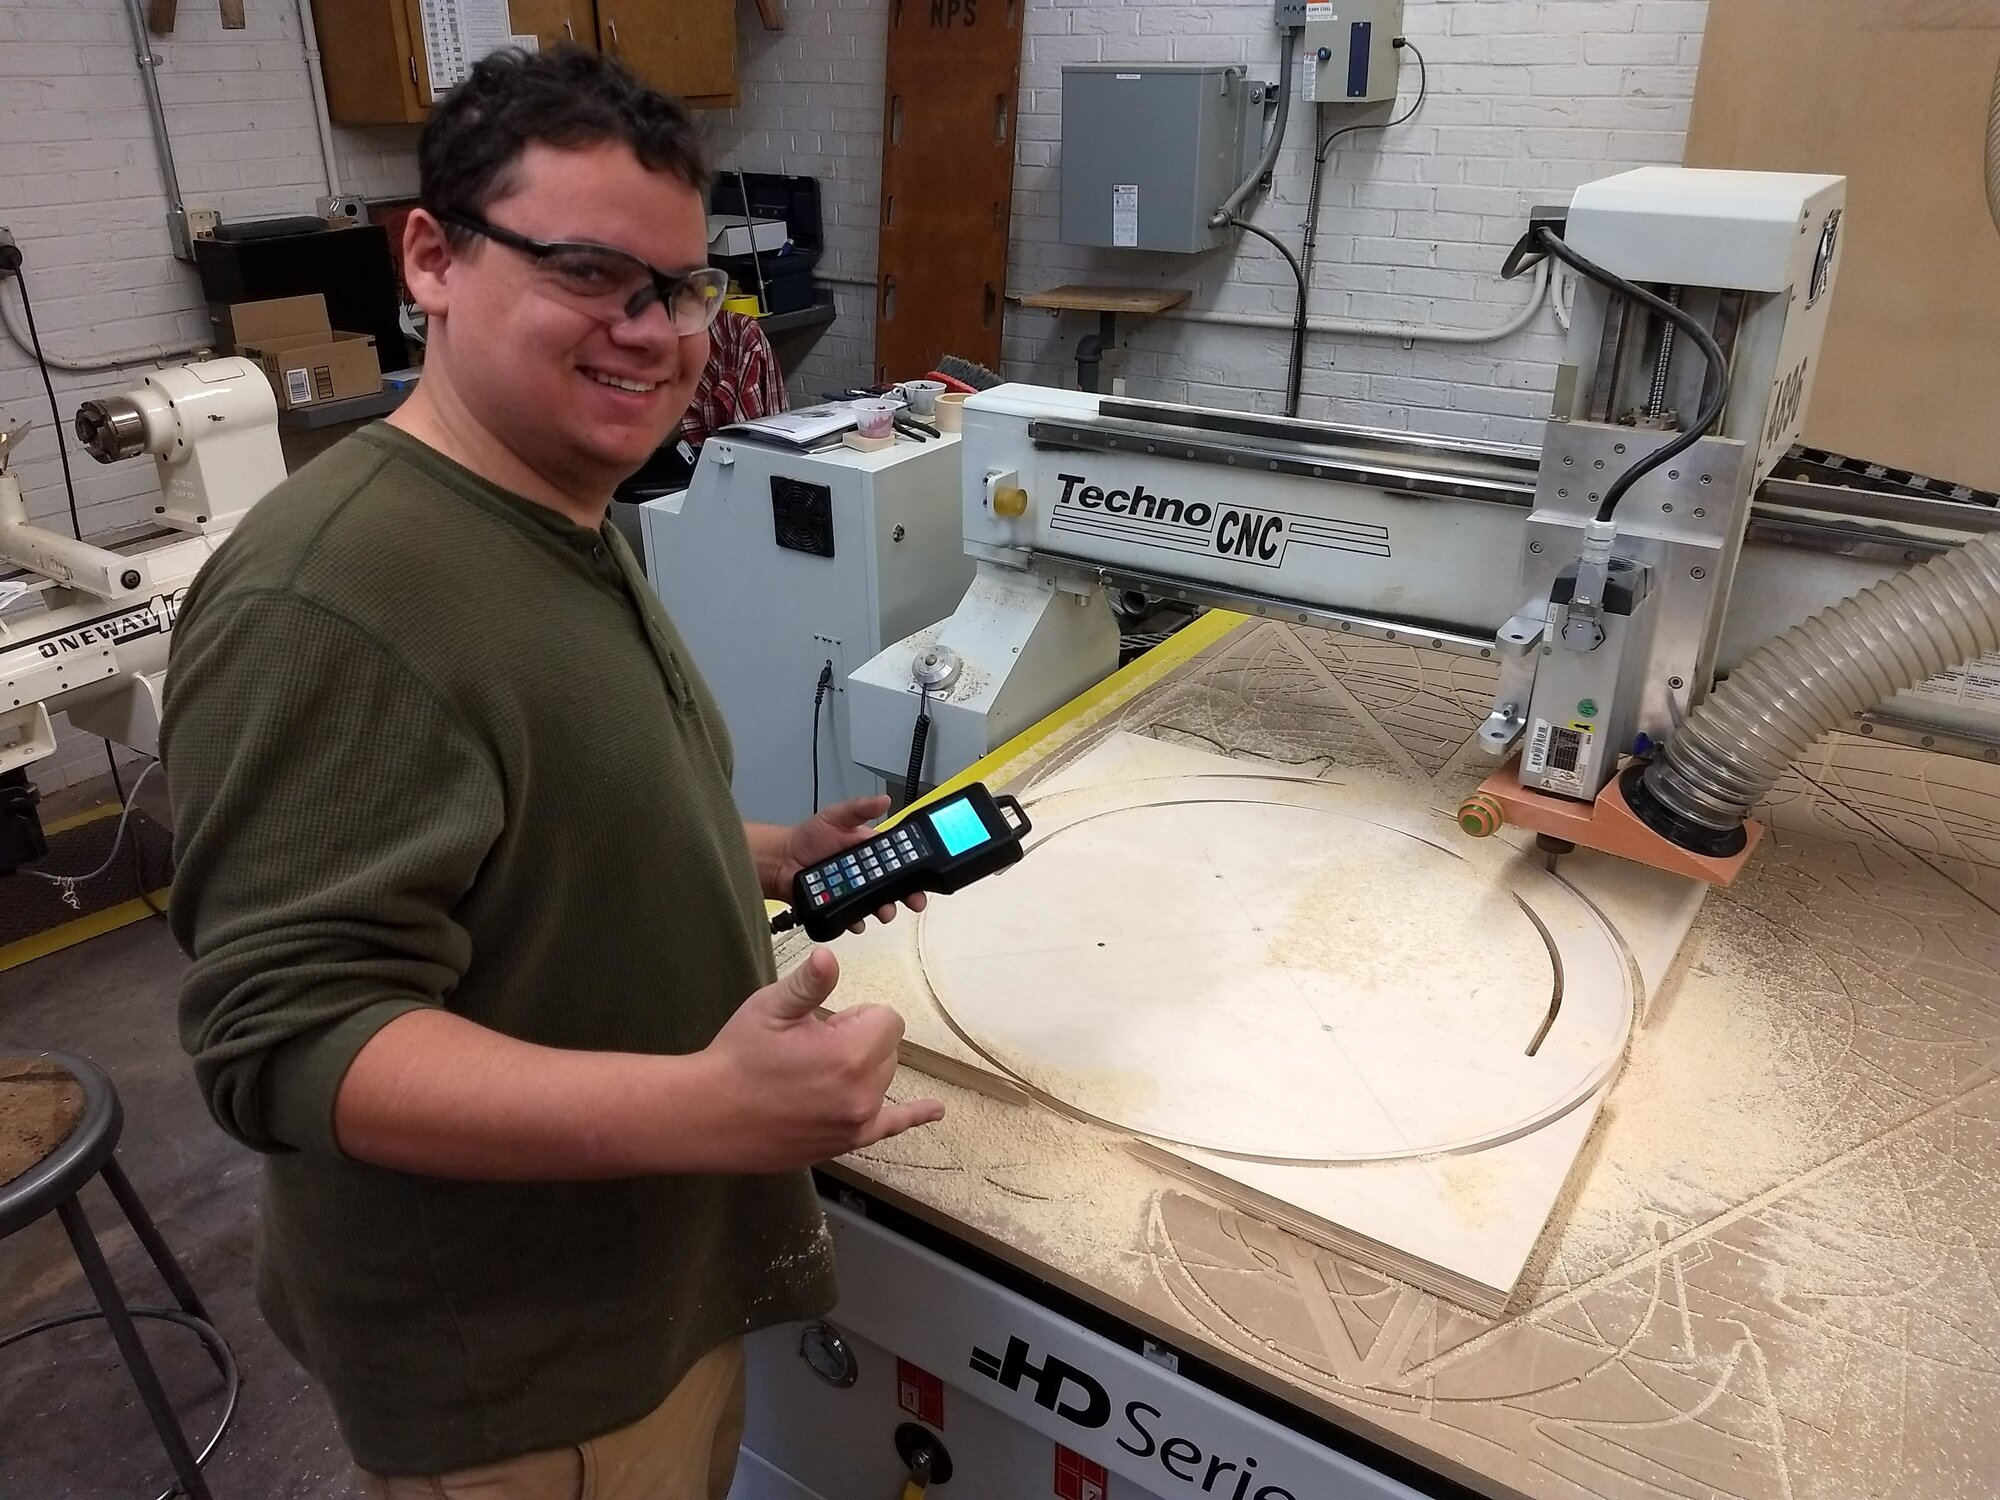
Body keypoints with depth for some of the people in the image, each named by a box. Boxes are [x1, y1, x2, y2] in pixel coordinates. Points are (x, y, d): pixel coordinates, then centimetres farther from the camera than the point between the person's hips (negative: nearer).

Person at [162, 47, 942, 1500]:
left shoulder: (567, 528, 4)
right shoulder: (329, 600, -28)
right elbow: (291, 1041, -29)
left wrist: (756, 860, 4)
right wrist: (709, 1106, -39)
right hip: (523, 1381, -8)